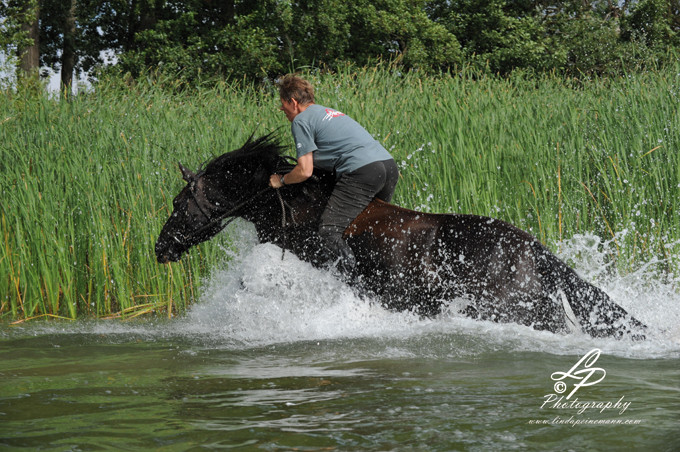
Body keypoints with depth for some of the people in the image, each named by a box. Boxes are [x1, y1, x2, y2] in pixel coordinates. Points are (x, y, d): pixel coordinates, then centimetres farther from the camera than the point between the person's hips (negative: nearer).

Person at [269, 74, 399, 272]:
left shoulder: (301, 120, 3)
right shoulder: (329, 112, 29)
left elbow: (305, 172, -3)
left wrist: (281, 180, 15)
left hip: (363, 172, -9)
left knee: (328, 232, -10)